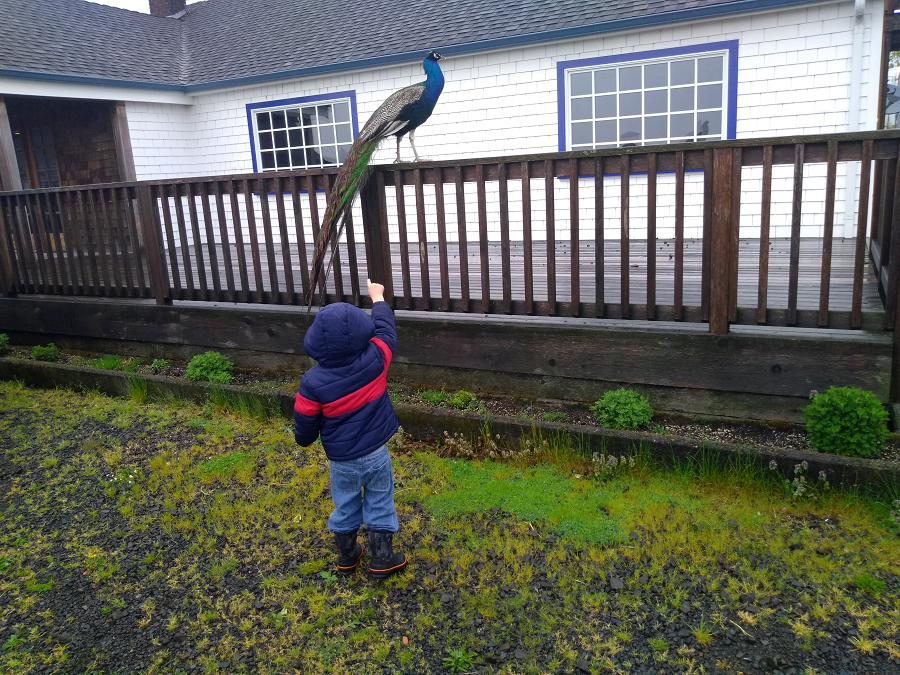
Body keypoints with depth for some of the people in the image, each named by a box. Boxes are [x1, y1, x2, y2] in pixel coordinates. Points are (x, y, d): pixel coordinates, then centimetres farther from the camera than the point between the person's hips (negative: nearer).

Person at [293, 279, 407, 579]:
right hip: (376, 454, 0)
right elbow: (385, 328, 0)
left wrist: (305, 439, 15)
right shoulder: (374, 361, -20)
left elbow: (305, 425, -9)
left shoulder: (313, 382, -23)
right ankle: (382, 558, 27)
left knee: (345, 506, 21)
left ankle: (347, 556, 40)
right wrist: (377, 297, 16)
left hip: (340, 460, 0)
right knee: (380, 504, 17)